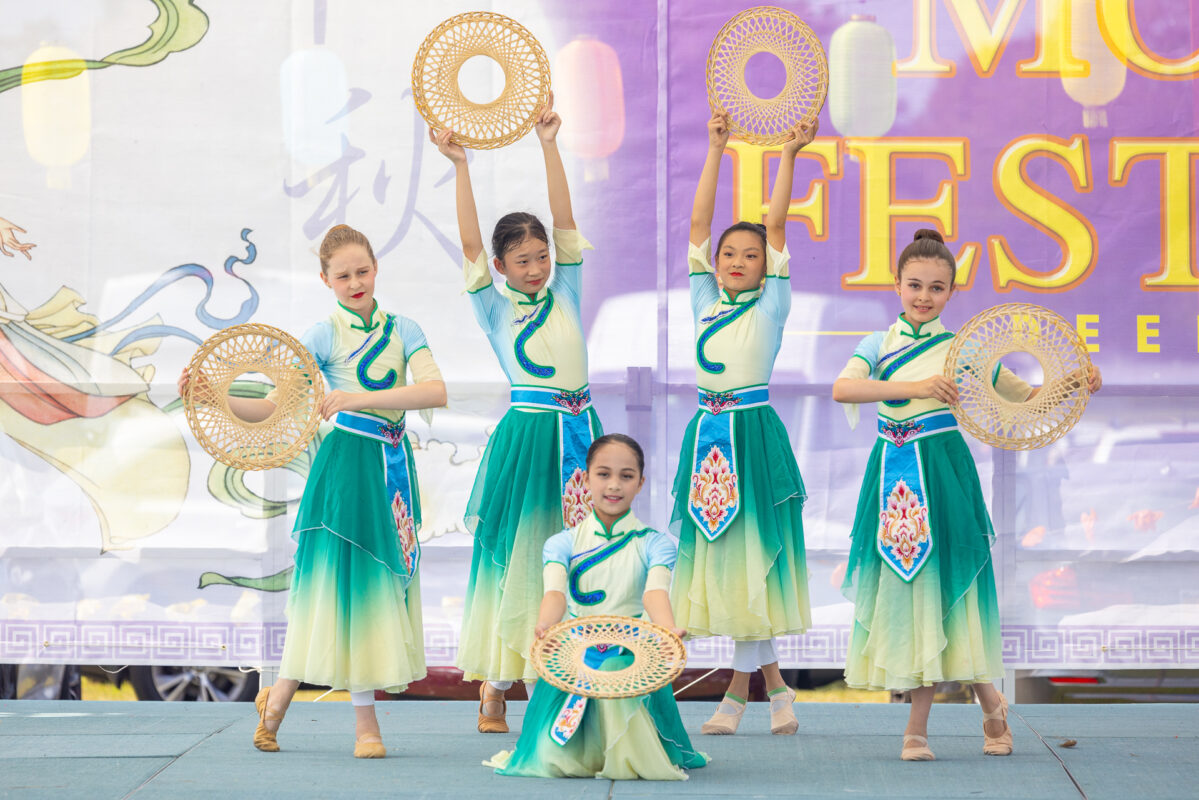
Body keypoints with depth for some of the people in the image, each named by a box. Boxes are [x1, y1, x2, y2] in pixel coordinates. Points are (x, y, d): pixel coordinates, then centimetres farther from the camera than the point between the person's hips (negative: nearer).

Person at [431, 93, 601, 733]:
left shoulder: (564, 295, 11)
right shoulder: (495, 309, 2)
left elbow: (565, 222, 4)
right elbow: (470, 244, -7)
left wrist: (549, 146, -1)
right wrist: (459, 166, -12)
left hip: (578, 434, 4)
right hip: (526, 435, -4)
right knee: (517, 555, -3)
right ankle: (493, 688, 1)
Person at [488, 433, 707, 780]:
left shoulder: (654, 544, 5)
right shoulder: (563, 543, 8)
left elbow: (655, 591, -16)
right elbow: (555, 591, -13)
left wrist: (668, 630, -41)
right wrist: (546, 626, -38)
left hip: (632, 656, -1)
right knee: (554, 758, -19)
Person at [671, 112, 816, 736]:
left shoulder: (769, 309, 2)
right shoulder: (706, 305, 12)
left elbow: (775, 228, -5)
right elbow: (699, 225, 9)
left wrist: (788, 155, -9)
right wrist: (716, 149, 7)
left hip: (753, 433, -5)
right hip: (707, 433, 5)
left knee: (750, 550, -5)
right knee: (714, 549, 3)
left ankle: (739, 690, 0)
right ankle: (774, 685, 11)